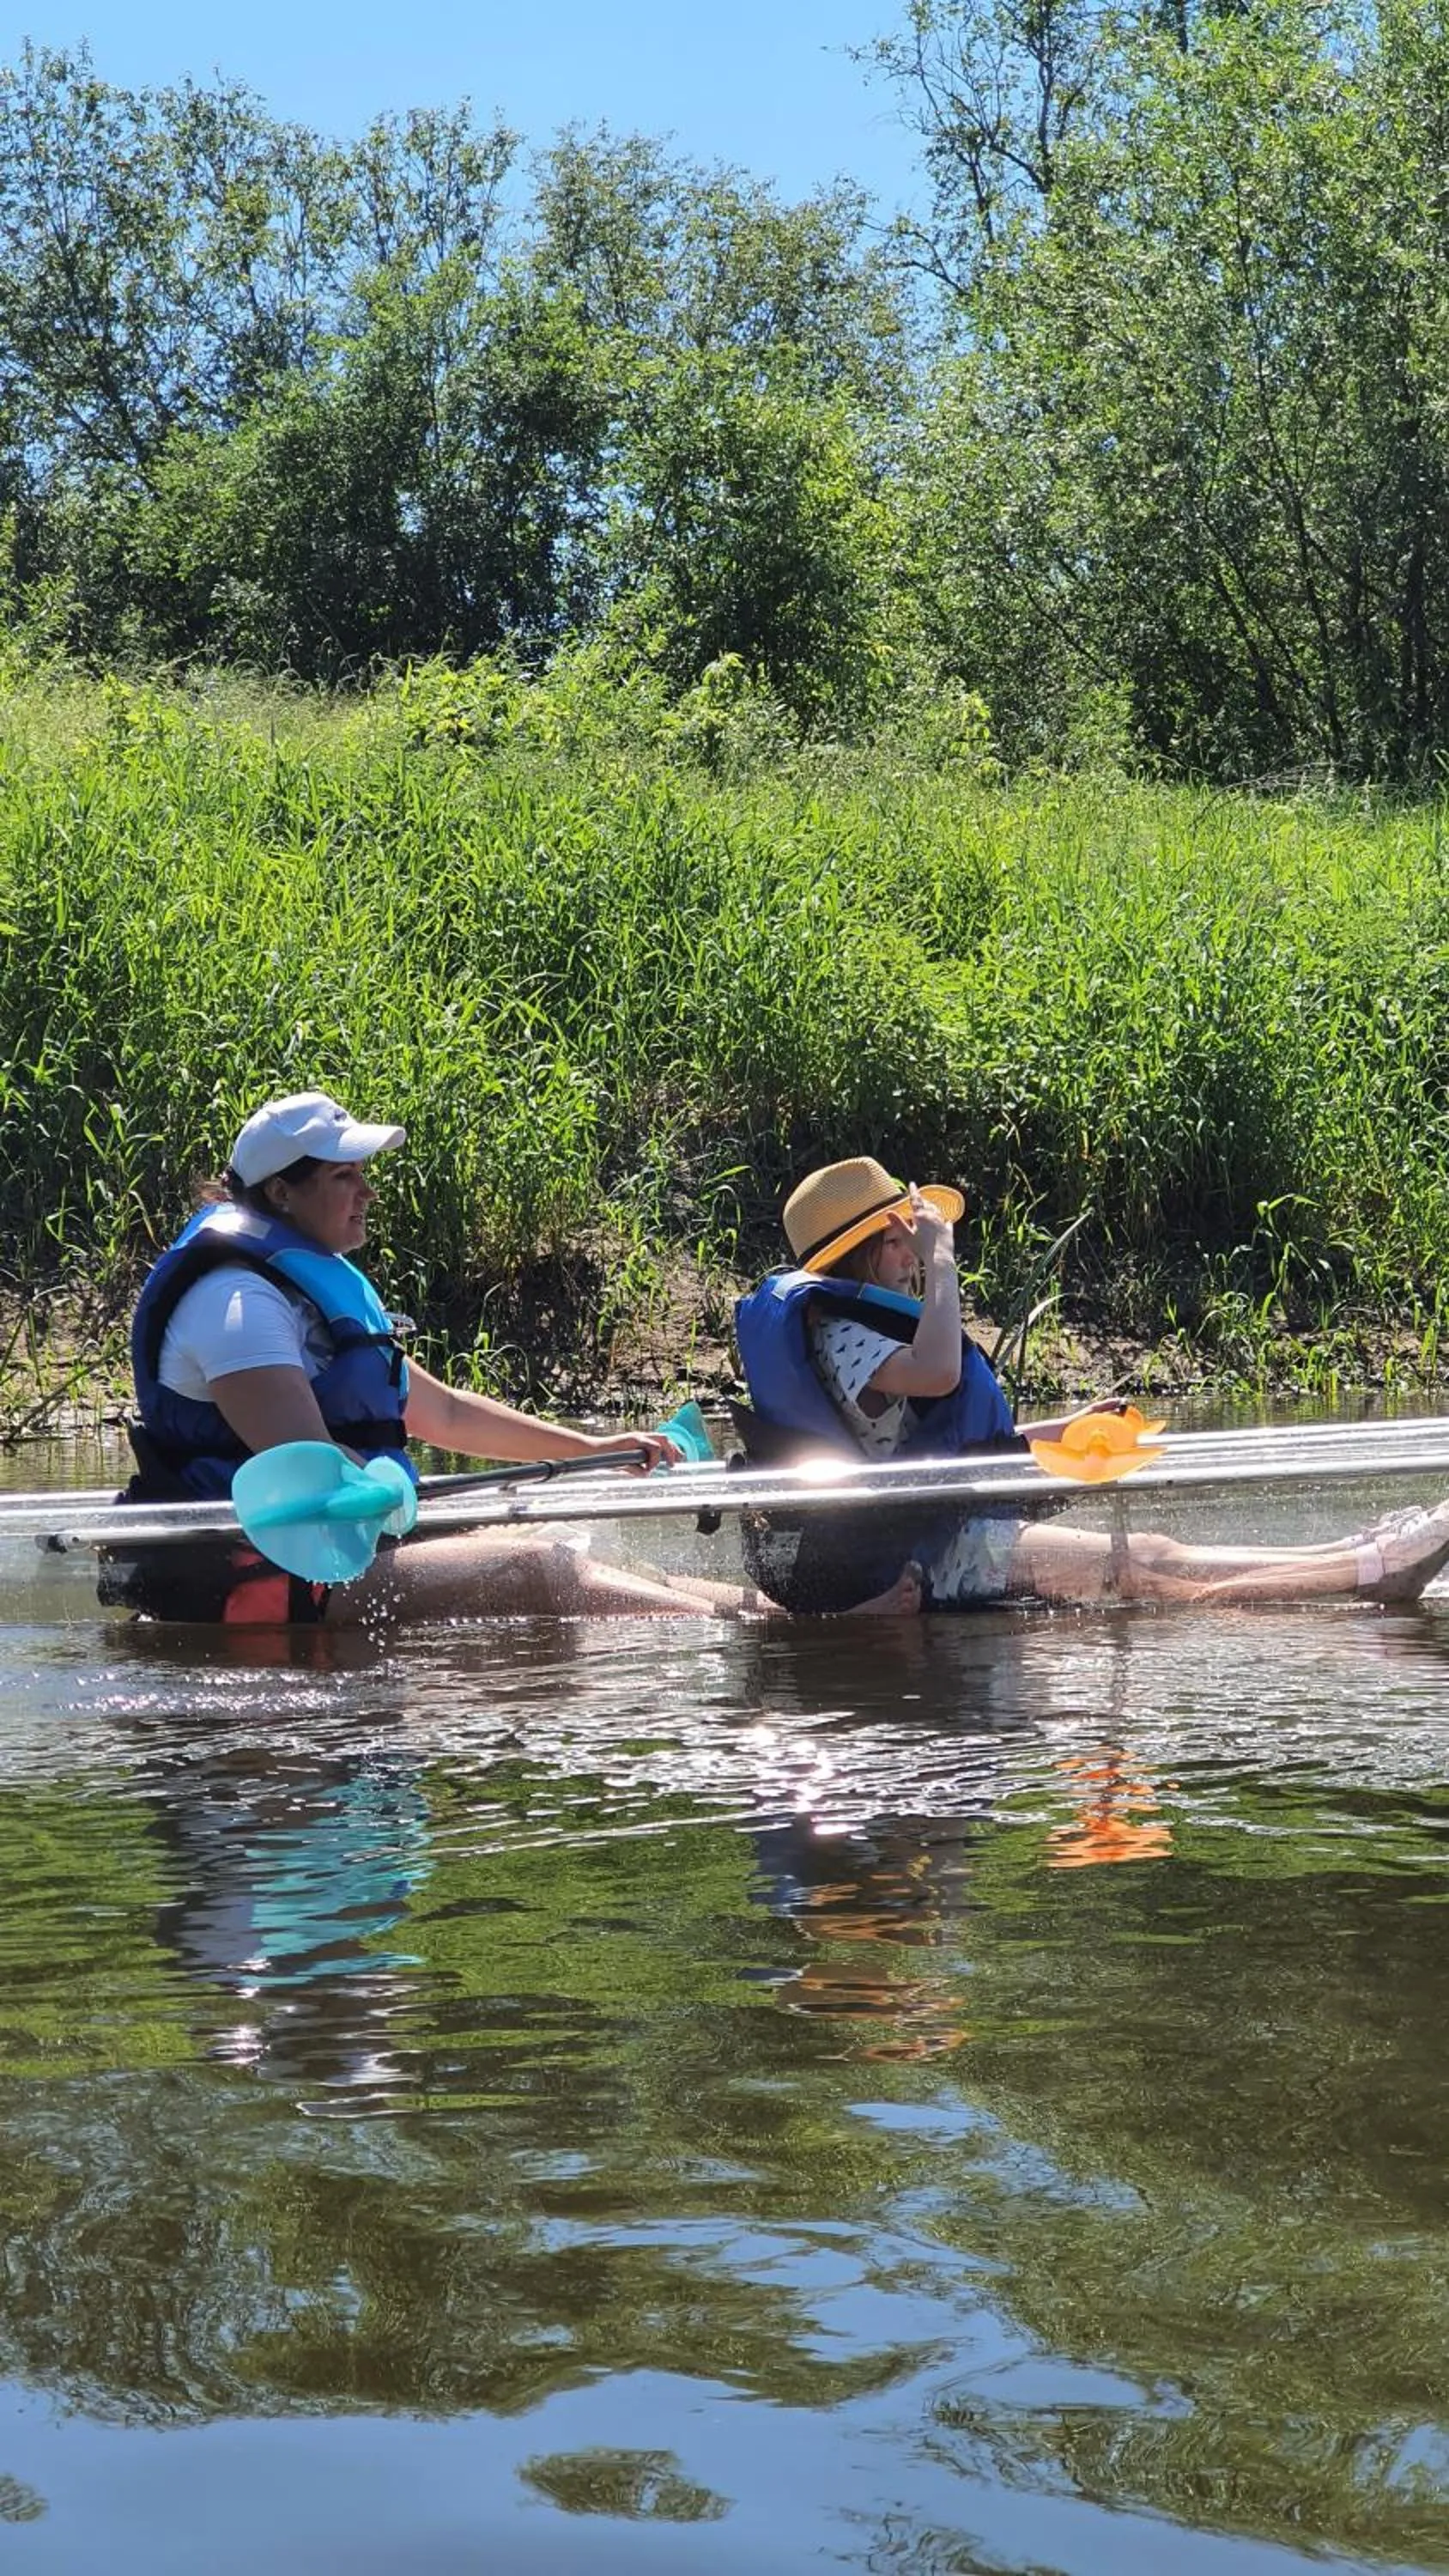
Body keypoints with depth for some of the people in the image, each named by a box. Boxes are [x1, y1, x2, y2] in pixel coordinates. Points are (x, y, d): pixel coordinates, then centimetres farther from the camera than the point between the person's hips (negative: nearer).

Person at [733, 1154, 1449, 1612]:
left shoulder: (853, 1325, 20)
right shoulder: (834, 1331, -14)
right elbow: (935, 1374, -33)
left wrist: (1057, 1432, 19)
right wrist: (941, 1262, -21)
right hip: (898, 1556, -10)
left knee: (1150, 1561, 3)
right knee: (1144, 1564, -13)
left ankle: (1355, 1558, -1)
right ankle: (1370, 1568, -15)